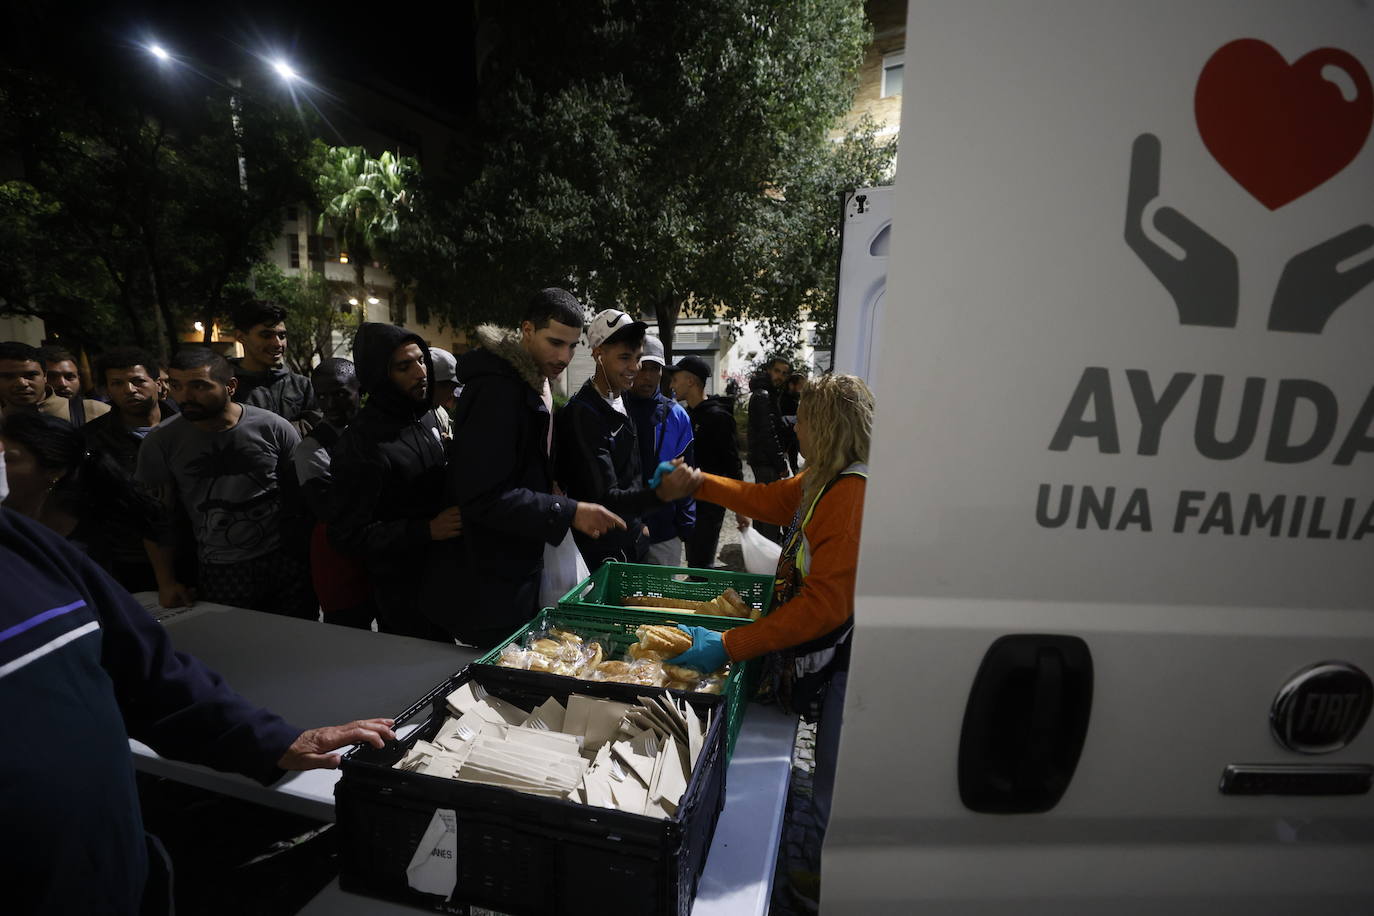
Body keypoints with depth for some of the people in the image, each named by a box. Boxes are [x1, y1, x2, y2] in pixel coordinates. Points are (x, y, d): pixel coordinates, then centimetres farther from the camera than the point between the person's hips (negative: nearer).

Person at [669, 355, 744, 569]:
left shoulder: (717, 416, -16)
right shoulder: (688, 415, 10)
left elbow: (732, 464, -17)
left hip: (710, 502, -9)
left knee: (700, 563, -5)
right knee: (694, 560, 17)